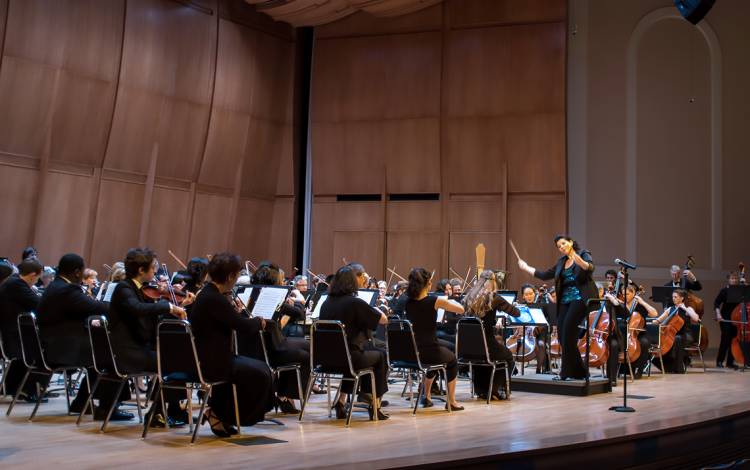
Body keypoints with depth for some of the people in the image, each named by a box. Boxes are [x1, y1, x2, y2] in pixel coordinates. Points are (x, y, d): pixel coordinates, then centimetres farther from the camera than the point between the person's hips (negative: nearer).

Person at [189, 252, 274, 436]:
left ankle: (220, 411, 20)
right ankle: (220, 415, 8)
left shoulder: (208, 293, 8)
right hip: (212, 362, -10)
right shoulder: (214, 299, -23)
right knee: (261, 374, -4)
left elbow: (232, 322, 18)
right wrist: (259, 322, -3)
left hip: (208, 357, 10)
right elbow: (244, 326, -22)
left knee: (260, 367, 15)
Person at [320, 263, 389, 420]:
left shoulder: (327, 302, 2)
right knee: (381, 356, 21)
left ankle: (341, 401, 30)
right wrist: (372, 306, 8)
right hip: (350, 358, -6)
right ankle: (374, 406, 23)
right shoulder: (355, 302, -16)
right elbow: (384, 320, -10)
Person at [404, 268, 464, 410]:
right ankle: (451, 401, 33)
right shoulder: (435, 301, -16)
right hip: (429, 351, -5)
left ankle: (426, 397, 39)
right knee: (452, 359, 28)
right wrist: (450, 301, 15)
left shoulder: (408, 302, -1)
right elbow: (461, 309, -4)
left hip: (411, 351, 5)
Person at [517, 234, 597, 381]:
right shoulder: (561, 261, 18)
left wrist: (578, 260, -38)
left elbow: (590, 268, -20)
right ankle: (578, 371, 8)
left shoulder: (584, 254, 0)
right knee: (561, 332, -2)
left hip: (579, 298, -7)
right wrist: (526, 268, 23)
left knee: (568, 329, -17)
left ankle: (566, 371, -8)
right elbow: (545, 275, 22)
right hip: (565, 300, 7)